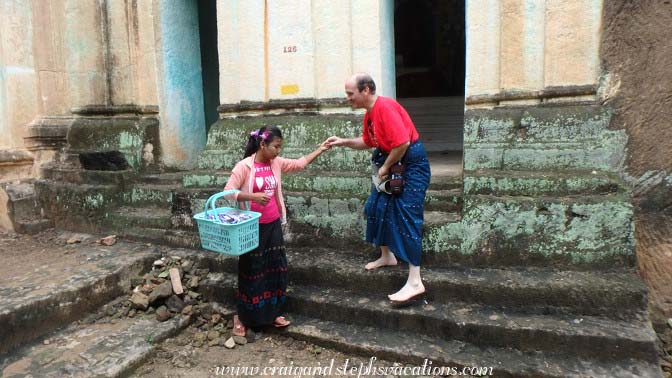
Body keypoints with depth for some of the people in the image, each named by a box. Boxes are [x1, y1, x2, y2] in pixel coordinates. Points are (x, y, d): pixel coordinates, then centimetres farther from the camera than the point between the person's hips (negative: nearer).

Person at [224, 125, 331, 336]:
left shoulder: (276, 163, 5)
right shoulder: (244, 166, -13)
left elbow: (300, 164, 16)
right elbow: (228, 191, -16)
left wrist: (320, 150, 12)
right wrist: (252, 196, -29)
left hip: (273, 225, 6)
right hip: (253, 227, -6)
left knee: (276, 268, 10)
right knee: (251, 270, 3)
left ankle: (273, 313, 26)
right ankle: (242, 317, 20)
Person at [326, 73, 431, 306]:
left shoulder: (385, 107, -22)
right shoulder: (369, 113, 9)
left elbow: (402, 142, -29)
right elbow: (367, 142, 22)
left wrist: (385, 167, -17)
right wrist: (343, 142, 9)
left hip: (411, 163, -10)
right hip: (391, 162, 10)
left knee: (406, 217, -13)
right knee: (376, 207, 16)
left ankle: (415, 282, -11)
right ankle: (387, 256, 36)